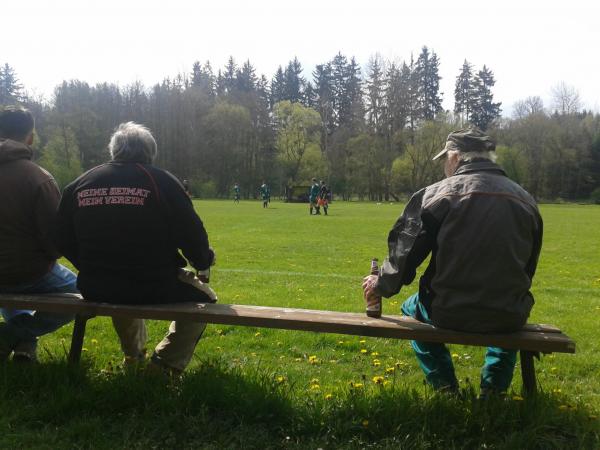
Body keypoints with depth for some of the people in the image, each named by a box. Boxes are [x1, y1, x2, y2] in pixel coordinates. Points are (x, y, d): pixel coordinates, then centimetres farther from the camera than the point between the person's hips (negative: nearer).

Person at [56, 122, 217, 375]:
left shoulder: (79, 184, 6)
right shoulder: (162, 181, -6)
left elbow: (65, 243, 12)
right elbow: (191, 235, -8)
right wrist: (204, 260, 15)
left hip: (95, 290, 5)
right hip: (154, 288, -5)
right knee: (204, 298, 22)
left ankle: (133, 352, 51)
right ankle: (167, 362, 8)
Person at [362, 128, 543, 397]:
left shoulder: (438, 194, -9)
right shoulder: (526, 199, 5)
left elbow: (406, 252, -8)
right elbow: (528, 267, 14)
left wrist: (381, 285, 10)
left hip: (451, 314, -3)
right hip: (509, 318, 4)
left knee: (413, 308, 30)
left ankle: (445, 387, 23)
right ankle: (494, 388, 28)